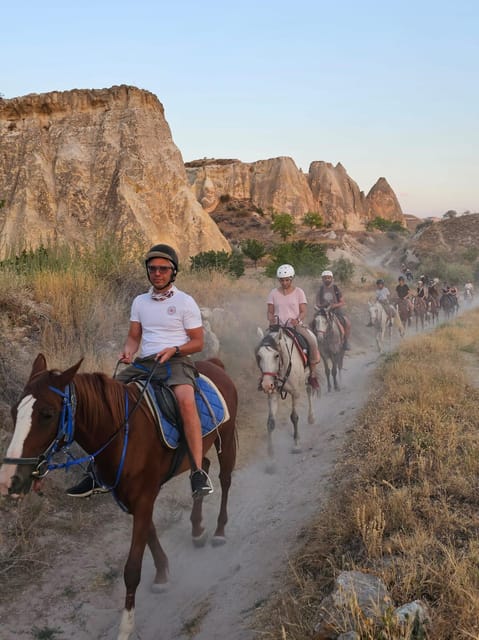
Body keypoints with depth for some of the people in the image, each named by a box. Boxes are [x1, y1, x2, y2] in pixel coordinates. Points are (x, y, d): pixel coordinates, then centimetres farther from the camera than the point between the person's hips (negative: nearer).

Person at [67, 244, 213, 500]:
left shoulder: (185, 302, 2)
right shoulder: (140, 302, 16)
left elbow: (198, 342, 2)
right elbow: (134, 336, 16)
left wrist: (174, 349, -16)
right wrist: (128, 352, -7)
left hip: (176, 361, -5)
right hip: (143, 362, 5)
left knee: (186, 400, -37)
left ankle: (198, 472, -34)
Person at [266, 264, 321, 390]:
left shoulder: (299, 292, 6)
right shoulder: (274, 293, 9)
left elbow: (303, 312, 1)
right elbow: (270, 311, 10)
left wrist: (298, 319, -20)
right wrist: (271, 319, -13)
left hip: (296, 325, -1)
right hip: (278, 326, 1)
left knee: (312, 340, -27)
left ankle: (313, 372, -12)